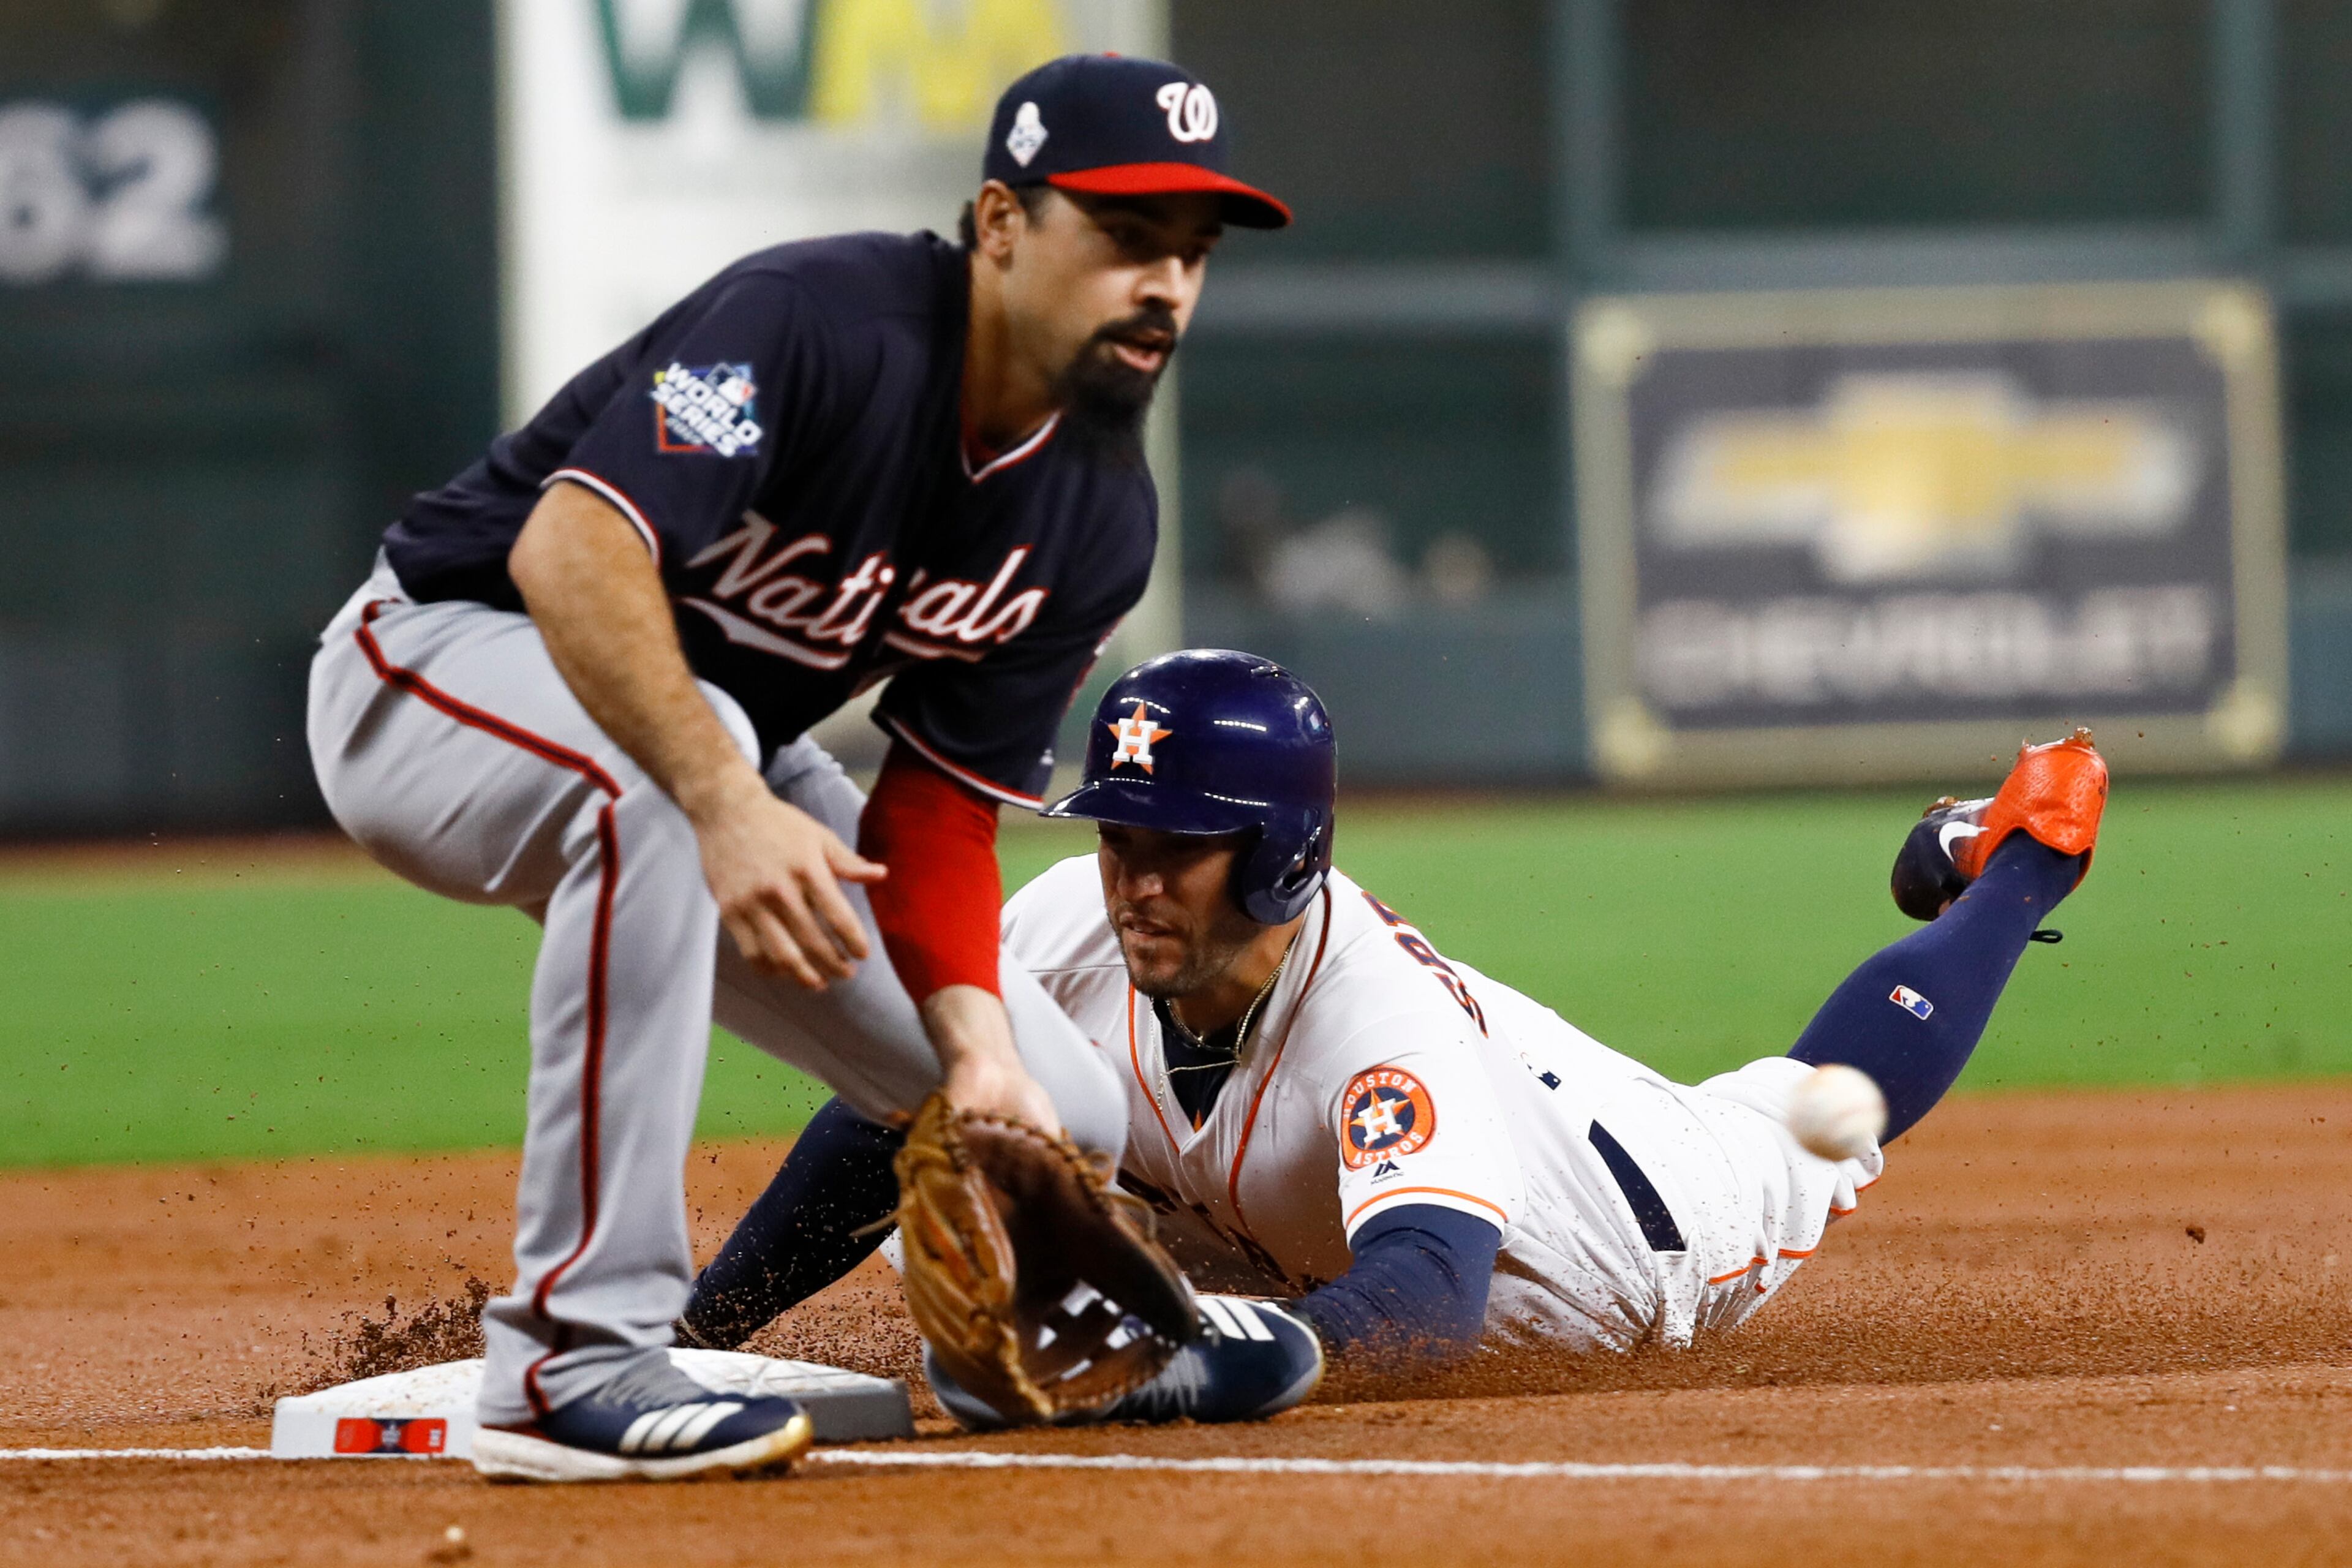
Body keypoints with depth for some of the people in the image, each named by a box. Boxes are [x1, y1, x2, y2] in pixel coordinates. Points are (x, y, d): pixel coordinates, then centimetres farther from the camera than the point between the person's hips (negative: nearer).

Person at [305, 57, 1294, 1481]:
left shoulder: (1096, 511, -6)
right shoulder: (823, 325, -30)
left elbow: (939, 810, -4)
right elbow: (574, 548, -42)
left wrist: (978, 1050, -21)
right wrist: (731, 805, -52)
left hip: (733, 757, 7)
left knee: (1060, 1119, -5)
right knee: (667, 765, -43)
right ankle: (577, 1362, -39)